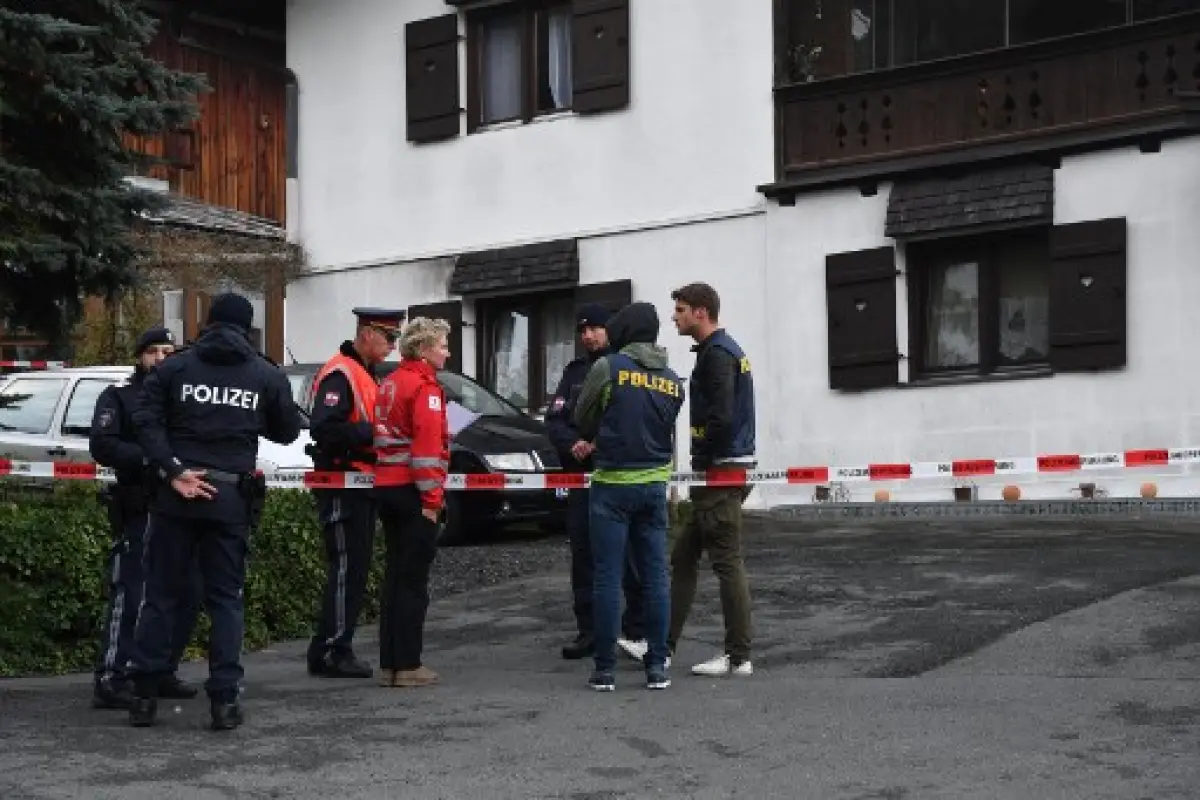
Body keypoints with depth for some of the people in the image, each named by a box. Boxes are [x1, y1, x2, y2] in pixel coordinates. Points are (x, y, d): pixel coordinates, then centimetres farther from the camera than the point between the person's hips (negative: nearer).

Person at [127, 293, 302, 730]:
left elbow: (146, 420, -7)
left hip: (175, 495, 0)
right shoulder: (268, 376, 5)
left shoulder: (174, 367, 5)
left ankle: (143, 694, 8)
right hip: (231, 496, 0)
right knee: (225, 597, 7)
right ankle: (224, 699, 1)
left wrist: (172, 472, -10)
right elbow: (287, 432, 11)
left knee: (161, 593, 8)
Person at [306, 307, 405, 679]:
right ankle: (330, 652, -4)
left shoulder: (365, 374, 19)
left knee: (355, 569, 12)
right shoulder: (340, 374, -14)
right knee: (346, 568, -8)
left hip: (361, 486, 10)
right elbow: (323, 428, -26)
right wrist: (372, 433, -24)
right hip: (342, 484, -10)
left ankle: (337, 649, 18)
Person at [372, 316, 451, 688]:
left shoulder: (390, 383, 16)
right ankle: (408, 666, -2)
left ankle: (389, 664, 14)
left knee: (395, 576, 12)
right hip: (413, 490, -8)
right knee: (413, 581, -4)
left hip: (387, 487, 8)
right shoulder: (425, 386, -11)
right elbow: (428, 444, -19)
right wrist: (431, 498, -18)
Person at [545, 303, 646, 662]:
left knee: (630, 553, -5)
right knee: (583, 555, 7)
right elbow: (554, 419, 9)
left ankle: (636, 628, 3)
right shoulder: (575, 372, 16)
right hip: (582, 475, 5)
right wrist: (574, 444, -11)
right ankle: (588, 630, 14)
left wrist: (598, 444, -18)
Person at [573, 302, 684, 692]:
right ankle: (657, 666, 8)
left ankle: (605, 669, 1)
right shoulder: (673, 381, 7)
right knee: (655, 576, 7)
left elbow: (583, 420, 0)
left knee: (608, 578, -1)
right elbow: (666, 430, 11)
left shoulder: (608, 367, -9)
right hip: (654, 484, 4)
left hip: (613, 484, -4)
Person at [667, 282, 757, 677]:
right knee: (683, 555, 14)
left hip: (721, 471, -11)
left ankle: (739, 657, -1)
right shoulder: (725, 349, 18)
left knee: (727, 562, -6)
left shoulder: (716, 354, -15)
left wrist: (702, 461, -13)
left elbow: (720, 418, -24)